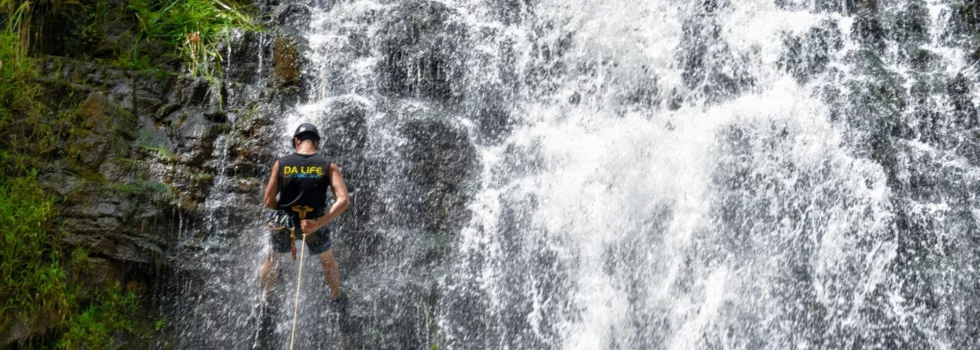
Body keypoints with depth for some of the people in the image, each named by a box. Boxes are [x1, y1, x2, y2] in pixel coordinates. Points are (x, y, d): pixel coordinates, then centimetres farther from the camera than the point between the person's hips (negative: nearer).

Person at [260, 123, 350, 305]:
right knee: (328, 261, 30)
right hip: (315, 225, 0)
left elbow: (268, 202, -5)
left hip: (284, 225, 1)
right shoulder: (329, 166, -9)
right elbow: (343, 201, -22)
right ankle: (337, 299, 42)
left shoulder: (281, 164, -8)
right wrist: (318, 223, -24)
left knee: (270, 261, 30)